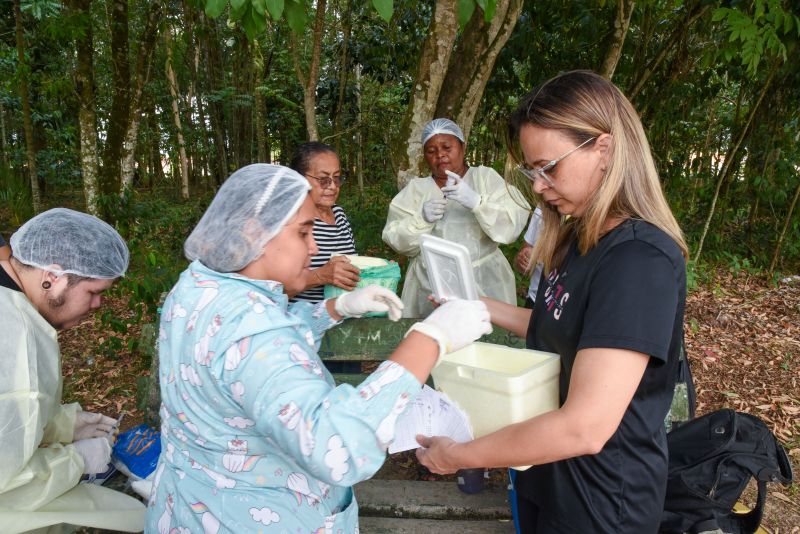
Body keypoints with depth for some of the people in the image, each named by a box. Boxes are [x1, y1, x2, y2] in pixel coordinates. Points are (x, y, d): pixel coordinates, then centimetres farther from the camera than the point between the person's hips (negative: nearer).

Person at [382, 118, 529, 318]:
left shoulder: (485, 177, 2)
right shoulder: (416, 188, 7)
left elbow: (512, 225, -10)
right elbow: (398, 241, 0)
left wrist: (476, 201, -25)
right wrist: (422, 219, -18)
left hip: (485, 284, -1)